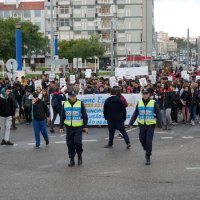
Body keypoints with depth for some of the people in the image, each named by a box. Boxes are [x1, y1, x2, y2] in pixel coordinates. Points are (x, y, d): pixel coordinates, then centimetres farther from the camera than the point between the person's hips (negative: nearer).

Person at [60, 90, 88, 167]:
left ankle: (79, 156, 14)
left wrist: (85, 126, -3)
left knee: (77, 142, -12)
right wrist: (61, 126, 6)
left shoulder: (80, 103, -2)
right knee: (70, 144, 4)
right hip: (69, 127, 3)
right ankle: (72, 159, 15)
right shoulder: (65, 104, 5)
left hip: (78, 127, -3)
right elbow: (62, 116, 10)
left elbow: (84, 115, 1)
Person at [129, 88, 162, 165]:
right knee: (142, 139, 8)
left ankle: (148, 157, 3)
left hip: (151, 125, -3)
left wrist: (159, 124, -9)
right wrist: (131, 123, 7)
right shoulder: (139, 103, 5)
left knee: (149, 141, -7)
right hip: (142, 124, 3)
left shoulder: (153, 103, -4)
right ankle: (147, 151, 36)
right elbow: (135, 114, 11)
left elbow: (158, 114, -2)